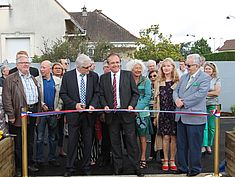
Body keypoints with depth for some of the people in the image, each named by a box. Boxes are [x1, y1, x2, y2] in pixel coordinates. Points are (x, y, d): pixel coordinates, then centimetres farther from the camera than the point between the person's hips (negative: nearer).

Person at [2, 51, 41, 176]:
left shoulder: (33, 79, 15)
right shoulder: (10, 79, -6)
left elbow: (38, 96, 20)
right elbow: (7, 99, -11)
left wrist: (38, 111, 14)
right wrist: (11, 115, -16)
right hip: (19, 115, -6)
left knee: (30, 141, 17)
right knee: (18, 143, 3)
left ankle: (30, 163, 30)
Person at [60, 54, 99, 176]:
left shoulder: (94, 76, 2)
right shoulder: (67, 76, -3)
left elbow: (97, 93, 4)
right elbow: (63, 94, -2)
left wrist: (93, 105, -13)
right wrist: (74, 104, -14)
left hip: (89, 114, 2)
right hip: (73, 114, -2)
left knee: (88, 142, 9)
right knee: (72, 142, 5)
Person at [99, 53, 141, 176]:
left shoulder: (128, 75, 4)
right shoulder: (103, 78, 9)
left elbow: (135, 93, 4)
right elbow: (101, 95, 10)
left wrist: (131, 105, -10)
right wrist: (105, 105, -7)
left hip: (126, 113, -2)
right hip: (111, 115, 2)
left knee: (131, 140, 0)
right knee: (115, 142, 9)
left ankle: (136, 167, 12)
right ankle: (118, 168, 19)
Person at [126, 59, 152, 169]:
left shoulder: (146, 81, 3)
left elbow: (147, 96, -3)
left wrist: (138, 108, -13)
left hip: (142, 111, -1)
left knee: (142, 135, 1)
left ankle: (143, 158, 6)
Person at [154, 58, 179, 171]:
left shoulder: (178, 81, 2)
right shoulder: (158, 82, 9)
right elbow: (157, 99, 10)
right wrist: (157, 113, 5)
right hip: (163, 112, 1)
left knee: (173, 137, 3)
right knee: (165, 137, 2)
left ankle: (172, 160, 16)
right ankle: (165, 161, 14)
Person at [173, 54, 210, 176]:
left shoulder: (205, 78, -7)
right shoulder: (184, 77, 15)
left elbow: (200, 94, -18)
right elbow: (176, 91, 15)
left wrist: (184, 102, -16)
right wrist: (177, 99, -8)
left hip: (195, 118, -7)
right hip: (181, 117, 7)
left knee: (194, 146, 4)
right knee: (181, 144, 14)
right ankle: (183, 167, 27)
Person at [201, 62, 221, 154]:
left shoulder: (217, 79, 5)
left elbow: (217, 92, -3)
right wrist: (211, 93, -4)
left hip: (212, 105, 1)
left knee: (211, 127, 6)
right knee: (203, 126, -7)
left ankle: (209, 145, 19)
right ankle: (204, 146, -4)